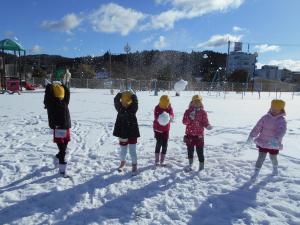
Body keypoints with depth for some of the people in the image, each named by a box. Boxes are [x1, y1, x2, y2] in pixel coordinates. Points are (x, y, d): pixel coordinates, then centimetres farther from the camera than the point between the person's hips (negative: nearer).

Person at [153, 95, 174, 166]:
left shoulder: (169, 108, -3)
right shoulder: (157, 108, -13)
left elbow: (172, 115, -15)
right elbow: (156, 117, -21)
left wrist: (169, 117, -39)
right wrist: (159, 118, -44)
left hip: (166, 129, 3)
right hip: (158, 129, -3)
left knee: (165, 144, 3)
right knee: (159, 143, -7)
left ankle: (162, 161, 15)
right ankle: (157, 161, 6)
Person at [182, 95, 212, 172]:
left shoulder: (203, 112, 1)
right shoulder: (188, 111, 1)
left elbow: (205, 122, 0)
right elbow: (184, 122, -7)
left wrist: (208, 126, -21)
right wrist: (190, 118, -25)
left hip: (199, 135, -1)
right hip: (189, 134, 1)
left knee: (200, 151, 1)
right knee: (190, 150, 12)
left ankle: (201, 166, 16)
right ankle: (190, 164, 31)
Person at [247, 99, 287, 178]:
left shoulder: (282, 120, -13)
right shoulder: (265, 117, -4)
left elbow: (282, 130, -30)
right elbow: (257, 127, -5)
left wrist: (276, 139, -47)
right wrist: (251, 136, -9)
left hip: (274, 144, -1)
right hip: (263, 142, 1)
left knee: (273, 158, 17)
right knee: (261, 158, 1)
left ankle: (275, 169, 47)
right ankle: (256, 173, 9)